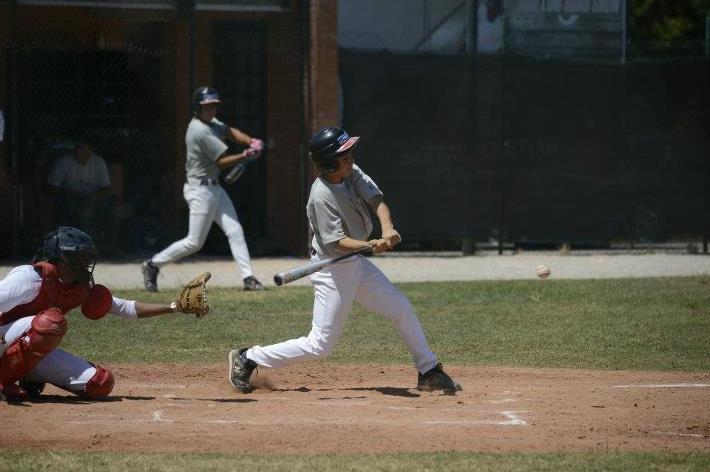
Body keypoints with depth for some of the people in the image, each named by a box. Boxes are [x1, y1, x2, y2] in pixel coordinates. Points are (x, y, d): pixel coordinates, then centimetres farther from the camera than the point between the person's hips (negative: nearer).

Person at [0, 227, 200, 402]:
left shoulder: (82, 289, 4)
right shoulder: (31, 277, -21)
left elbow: (127, 308, 11)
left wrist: (173, 307, 1)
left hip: (32, 353, 7)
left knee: (101, 383, -7)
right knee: (52, 321, -35)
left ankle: (31, 379, 8)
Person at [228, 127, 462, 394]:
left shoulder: (352, 173, -3)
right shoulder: (322, 196, -26)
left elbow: (376, 200, -12)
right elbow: (337, 242, -26)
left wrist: (387, 229, -32)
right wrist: (372, 246, -42)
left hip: (357, 263, 8)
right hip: (333, 271, -8)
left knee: (402, 310, 12)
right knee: (320, 346, -6)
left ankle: (428, 372, 27)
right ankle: (247, 358, 4)